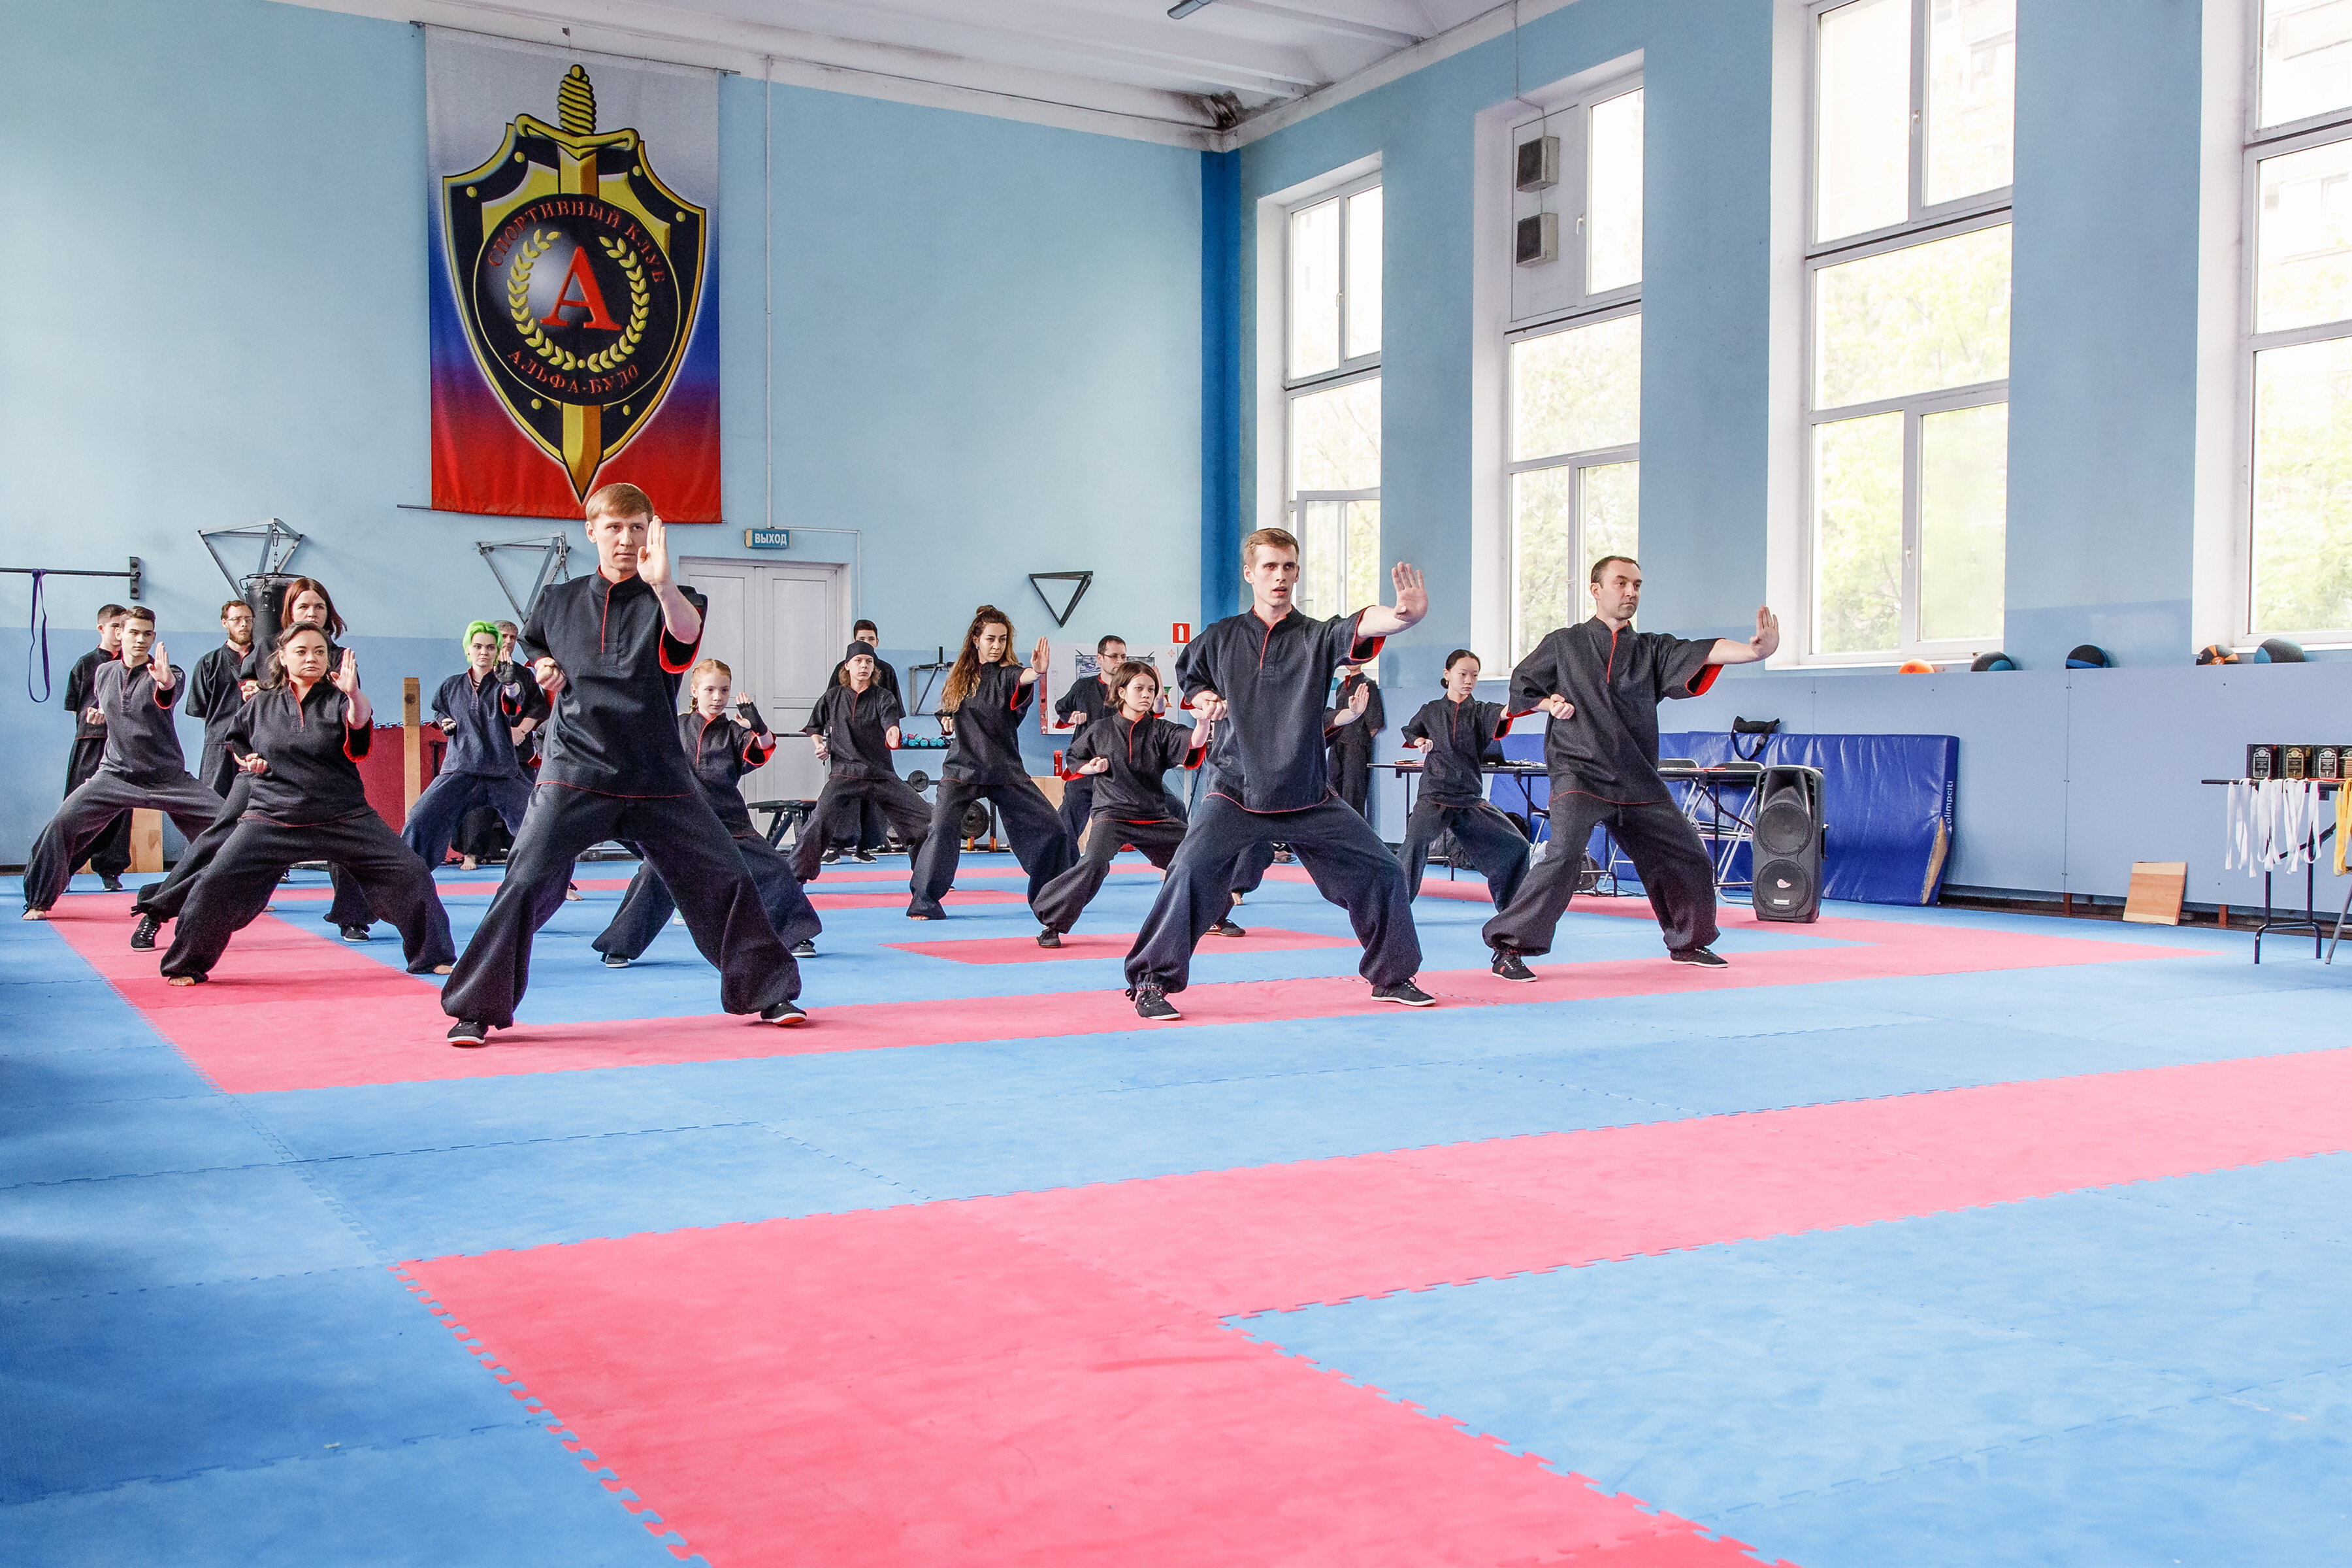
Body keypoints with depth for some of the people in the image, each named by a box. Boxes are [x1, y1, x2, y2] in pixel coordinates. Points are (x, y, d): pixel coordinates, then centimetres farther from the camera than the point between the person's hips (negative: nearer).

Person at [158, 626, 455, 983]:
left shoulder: (337, 700, 0)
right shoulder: (260, 706, 6)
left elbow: (359, 720, -24)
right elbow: (235, 742, 24)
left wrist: (355, 694, -45)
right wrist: (249, 761, 3)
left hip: (344, 817, 0)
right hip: (272, 818, 1)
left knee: (409, 873, -8)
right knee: (217, 884, -12)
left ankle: (431, 956, 10)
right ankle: (188, 965, 10)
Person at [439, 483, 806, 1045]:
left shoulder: (664, 603, 0)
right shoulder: (558, 602, 7)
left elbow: (687, 632, -25)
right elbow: (536, 651, 27)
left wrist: (662, 583, -45)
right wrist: (543, 672, 3)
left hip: (657, 772, 0)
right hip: (574, 771, 0)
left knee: (723, 878, 1)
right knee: (527, 885, -11)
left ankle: (766, 992, 18)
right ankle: (476, 1010, 2)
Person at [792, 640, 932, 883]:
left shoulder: (883, 697, 2)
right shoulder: (833, 697, 5)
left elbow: (890, 722, -17)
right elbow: (814, 726, 20)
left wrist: (893, 735, -39)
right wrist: (820, 744, 0)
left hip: (881, 774, 1)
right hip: (843, 774, -1)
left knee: (923, 818, -1)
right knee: (819, 822, -20)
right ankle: (795, 877, -9)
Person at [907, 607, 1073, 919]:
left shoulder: (1006, 674, -4)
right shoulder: (962, 675, 7)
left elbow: (1021, 678, -31)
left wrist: (1036, 671, -53)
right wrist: (951, 722, 1)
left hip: (1005, 769, -1)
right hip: (962, 766, 1)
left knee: (1050, 828, -2)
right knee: (942, 828, -19)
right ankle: (924, 902, -9)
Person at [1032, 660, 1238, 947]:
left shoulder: (1160, 730, 2)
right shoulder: (1100, 730, 0)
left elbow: (1194, 741, -16)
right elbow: (1071, 761, 13)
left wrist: (1204, 721, -37)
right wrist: (1092, 768, -8)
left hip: (1155, 815, 4)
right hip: (1112, 813, -4)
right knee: (1094, 863, -29)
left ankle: (1215, 918, 28)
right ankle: (1052, 923, -17)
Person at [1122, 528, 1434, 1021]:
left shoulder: (1316, 637, -2)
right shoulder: (1220, 639, 2)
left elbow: (1361, 628, -25)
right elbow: (1188, 677, 22)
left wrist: (1405, 614, -47)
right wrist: (1204, 700, -2)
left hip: (1308, 794, 2)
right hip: (1236, 791, -2)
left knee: (1381, 871, 3)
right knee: (1192, 869, -25)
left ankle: (1391, 976, 25)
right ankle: (1151, 981, -11)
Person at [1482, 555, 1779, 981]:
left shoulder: (1652, 650, 9)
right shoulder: (1564, 644, 4)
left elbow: (1702, 653, -8)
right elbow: (1520, 688, 15)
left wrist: (1757, 650, -25)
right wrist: (1551, 703, -6)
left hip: (1638, 779, 4)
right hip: (1579, 772, -4)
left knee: (1689, 858, 8)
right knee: (1565, 855, -27)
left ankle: (1687, 942, 33)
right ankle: (1509, 945, -19)